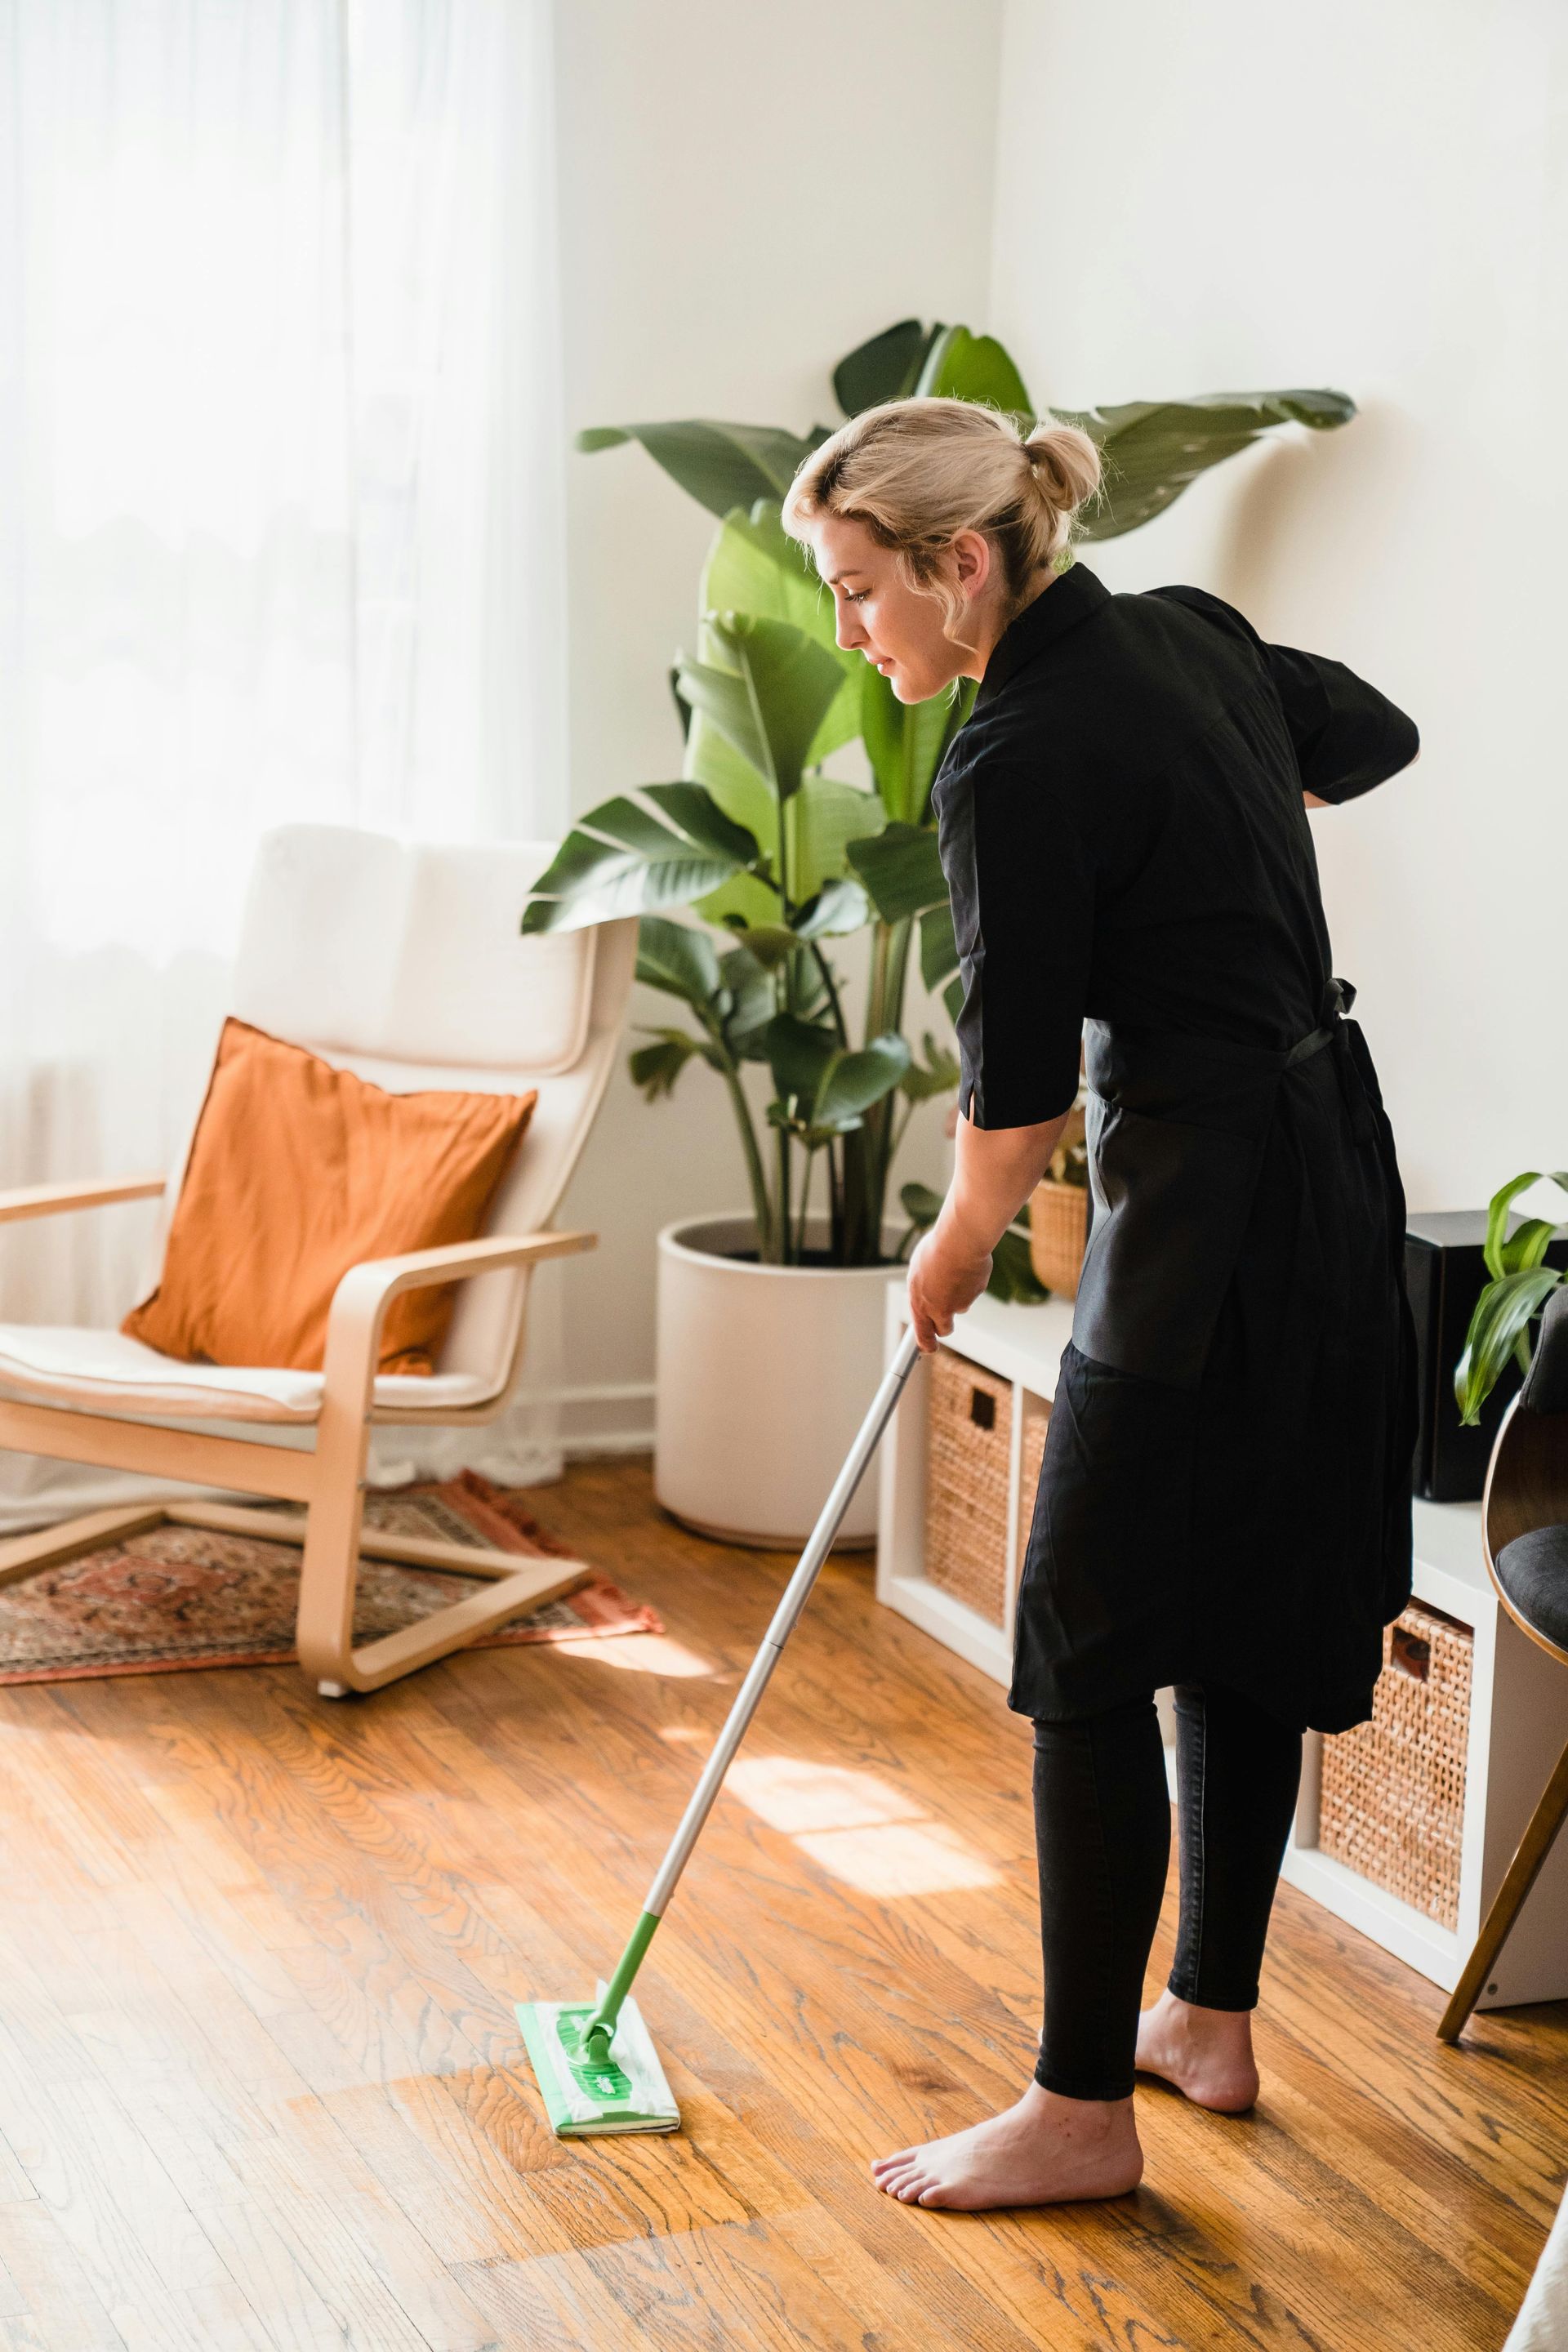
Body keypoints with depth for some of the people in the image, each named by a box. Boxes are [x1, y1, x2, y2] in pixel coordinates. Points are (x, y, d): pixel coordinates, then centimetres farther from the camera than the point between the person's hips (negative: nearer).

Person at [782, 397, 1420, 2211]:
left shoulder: (1014, 763, -19)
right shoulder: (1191, 630, 6)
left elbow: (1017, 1081, -11)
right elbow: (1374, 736, 24)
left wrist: (956, 1246, 7)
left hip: (1208, 1210, -9)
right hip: (1331, 1159, 9)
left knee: (1089, 1648, -2)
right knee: (1243, 1621, 17)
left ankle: (1083, 2107, 6)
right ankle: (1210, 2018, 29)